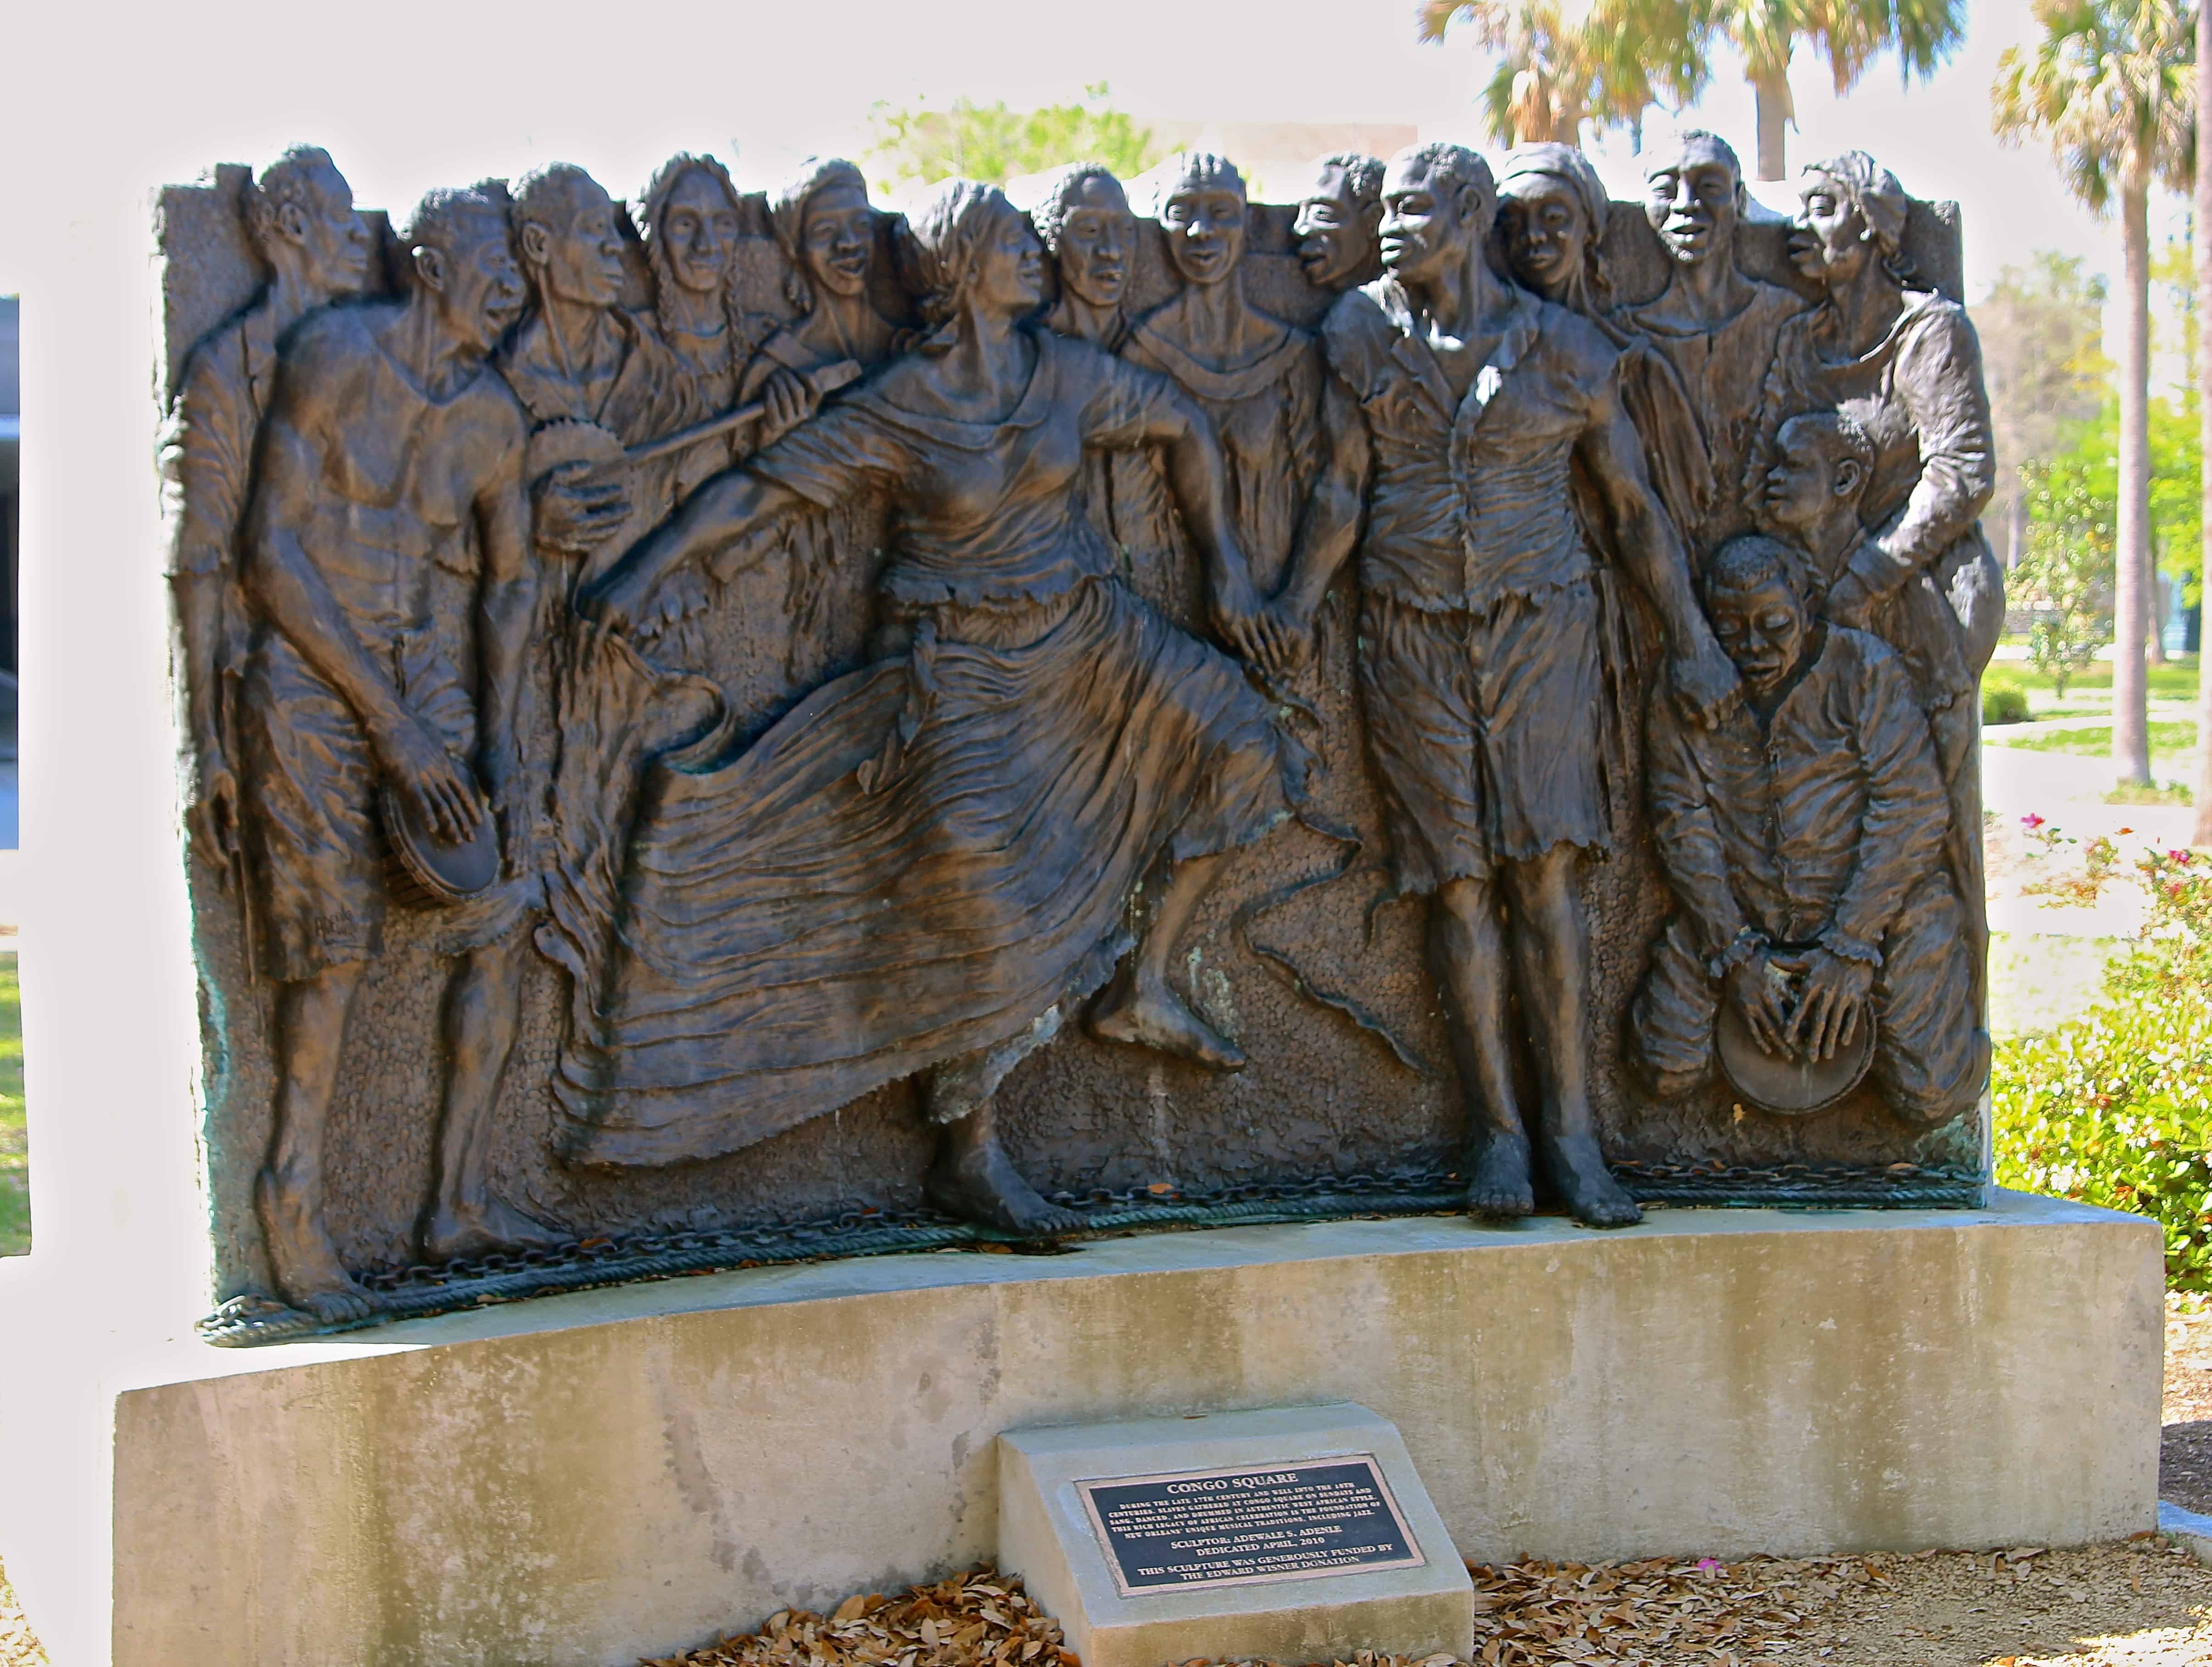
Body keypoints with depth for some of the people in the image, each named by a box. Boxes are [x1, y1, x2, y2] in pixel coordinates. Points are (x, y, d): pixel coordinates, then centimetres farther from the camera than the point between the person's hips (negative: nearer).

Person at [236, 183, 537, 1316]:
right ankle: (294, 1208, 3)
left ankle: (457, 1190, 9)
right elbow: (273, 555, -15)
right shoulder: (336, 359, -12)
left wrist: (497, 743, 6)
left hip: (422, 672, 6)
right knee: (336, 946, -10)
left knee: (495, 915, -3)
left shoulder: (490, 418, 6)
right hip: (308, 678, -6)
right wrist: (389, 721, -16)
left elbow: (510, 582, 17)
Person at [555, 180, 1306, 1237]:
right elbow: (759, 489, -11)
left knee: (1225, 741, -5)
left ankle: (1142, 989, 5)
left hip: (1080, 634, 6)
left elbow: (1183, 429, 15)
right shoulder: (896, 412, -12)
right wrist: (642, 574, -20)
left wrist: (1226, 565, 12)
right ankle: (968, 1155, -1)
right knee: (982, 902, -11)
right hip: (963, 666, -6)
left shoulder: (1065, 374, 1)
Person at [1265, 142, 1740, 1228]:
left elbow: (1634, 509, 8)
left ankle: (1571, 1129, -3)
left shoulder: (1566, 352, 2)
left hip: (1540, 627, -1)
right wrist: (1298, 603, -10)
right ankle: (1498, 1130, 4)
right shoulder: (1363, 335, 6)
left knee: (1545, 871, -9)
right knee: (1460, 882, -2)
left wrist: (1692, 645, 8)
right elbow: (1343, 488, 5)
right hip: (1413, 638, 1)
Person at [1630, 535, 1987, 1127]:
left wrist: (1851, 947, -19)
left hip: (1878, 905, -2)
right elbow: (1683, 828, -4)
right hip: (1740, 917, 2)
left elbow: (1911, 810, -14)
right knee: (1670, 1070, -10)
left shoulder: (1864, 668, -9)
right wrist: (1735, 954, -13)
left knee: (1929, 1098, -12)